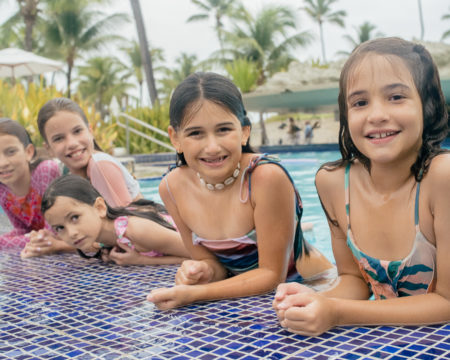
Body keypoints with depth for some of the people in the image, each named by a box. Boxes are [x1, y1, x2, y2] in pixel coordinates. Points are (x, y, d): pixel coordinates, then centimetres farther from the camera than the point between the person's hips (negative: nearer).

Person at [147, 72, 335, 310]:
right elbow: (211, 260, 2)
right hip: (246, 297, 4)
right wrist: (203, 271, -21)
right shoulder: (172, 188, -10)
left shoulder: (267, 177, -25)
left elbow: (272, 274, -18)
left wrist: (195, 294, -26)